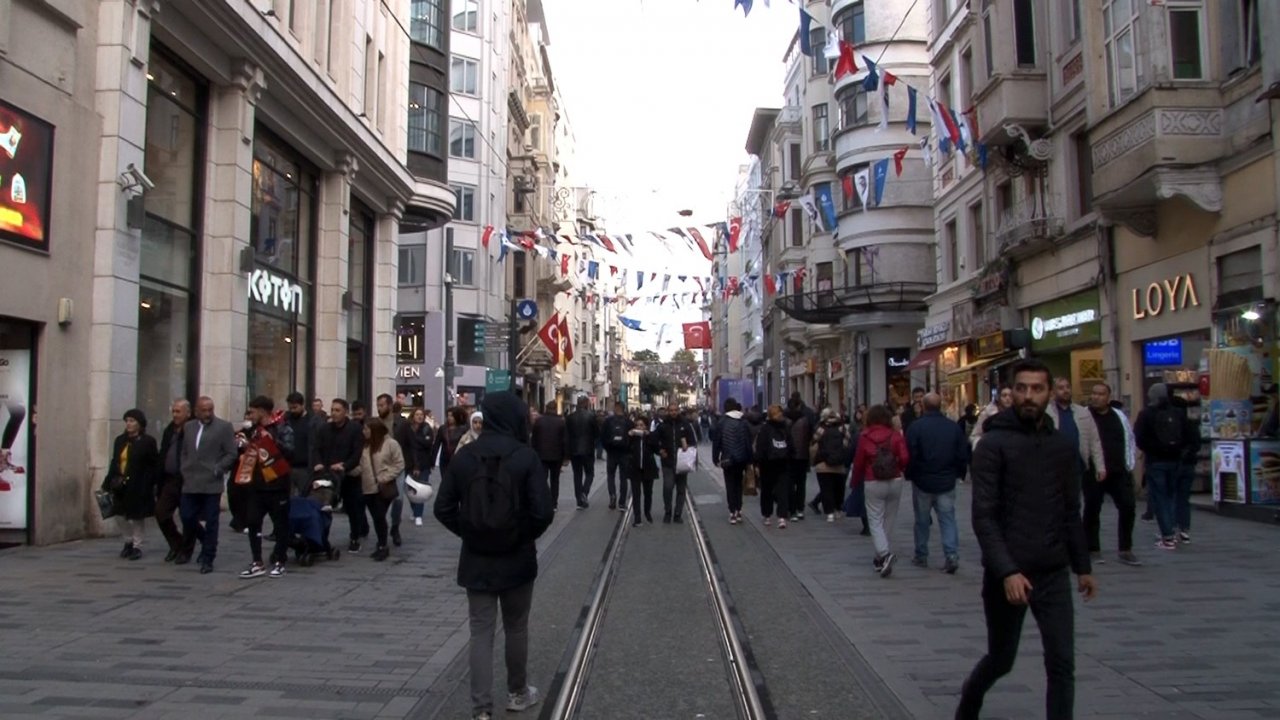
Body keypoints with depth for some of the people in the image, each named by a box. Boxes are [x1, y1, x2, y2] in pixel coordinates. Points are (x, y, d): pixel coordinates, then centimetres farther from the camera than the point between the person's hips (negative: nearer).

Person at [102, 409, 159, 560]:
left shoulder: (148, 442, -8)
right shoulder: (120, 440, 9)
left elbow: (154, 466, -8)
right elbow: (114, 462, 10)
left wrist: (148, 484, -13)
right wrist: (109, 481, 3)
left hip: (138, 487, -5)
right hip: (121, 486, 5)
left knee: (136, 516, 4)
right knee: (120, 516, 7)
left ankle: (137, 546, 17)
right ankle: (128, 541, 28)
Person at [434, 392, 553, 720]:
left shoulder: (464, 455, -3)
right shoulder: (525, 456, -12)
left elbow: (444, 509, -2)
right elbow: (542, 512, -16)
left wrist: (469, 533, 10)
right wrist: (525, 535, 2)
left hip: (476, 559, 2)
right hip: (516, 558, -2)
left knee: (480, 632, 7)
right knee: (516, 628, 16)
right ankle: (517, 693, 32)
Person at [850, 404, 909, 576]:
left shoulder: (864, 437, -2)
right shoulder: (896, 435, -1)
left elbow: (858, 462, 1)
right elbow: (905, 458, -10)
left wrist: (855, 481, 16)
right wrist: (898, 469, 11)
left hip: (873, 483, -2)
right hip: (895, 481, 2)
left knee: (875, 520, 0)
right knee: (888, 519, 12)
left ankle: (885, 554, -21)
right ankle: (881, 556, 20)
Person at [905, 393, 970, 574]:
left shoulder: (916, 427, -11)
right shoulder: (954, 427, 0)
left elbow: (910, 456, -11)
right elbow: (963, 455, 3)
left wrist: (910, 476, 3)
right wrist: (959, 474, 16)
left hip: (922, 481, -2)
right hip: (946, 482, 2)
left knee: (922, 521, 10)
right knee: (948, 519, 5)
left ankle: (921, 556, 19)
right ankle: (952, 555, -9)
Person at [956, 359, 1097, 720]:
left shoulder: (1064, 447, 6)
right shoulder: (993, 444, -10)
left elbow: (1071, 514, 14)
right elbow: (984, 517, -15)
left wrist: (1082, 566, 14)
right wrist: (1007, 572, -22)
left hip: (1054, 574, 4)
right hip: (1007, 575, -3)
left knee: (1062, 665, -1)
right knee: (1001, 660, 12)